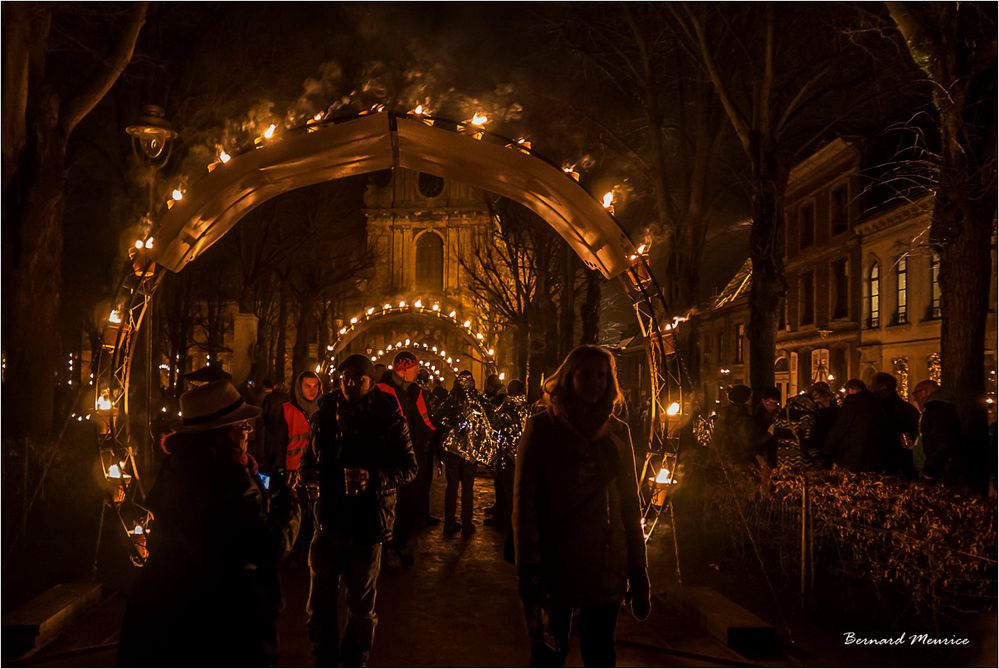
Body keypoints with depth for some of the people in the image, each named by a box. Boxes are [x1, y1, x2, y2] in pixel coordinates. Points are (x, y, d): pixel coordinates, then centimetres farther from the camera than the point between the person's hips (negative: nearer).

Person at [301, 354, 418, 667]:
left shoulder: (388, 418, -8)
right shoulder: (325, 412, 3)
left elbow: (409, 467, -6)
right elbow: (311, 455, 16)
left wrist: (374, 477, -23)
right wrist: (307, 471, -7)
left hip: (367, 524, -3)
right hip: (328, 520, 3)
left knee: (361, 607, 13)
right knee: (319, 604, 11)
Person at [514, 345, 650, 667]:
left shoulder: (617, 431, 8)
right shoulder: (543, 427, -2)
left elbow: (631, 504, 9)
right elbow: (525, 502, -8)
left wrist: (638, 574, 6)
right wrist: (529, 572, -14)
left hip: (606, 565, 3)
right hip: (554, 564, -3)